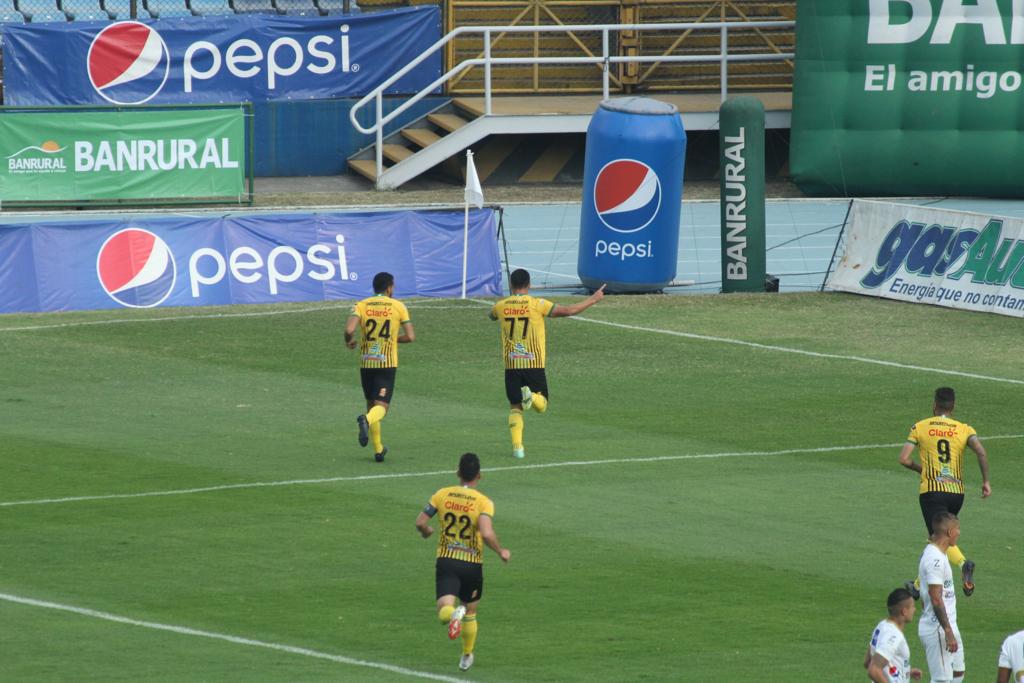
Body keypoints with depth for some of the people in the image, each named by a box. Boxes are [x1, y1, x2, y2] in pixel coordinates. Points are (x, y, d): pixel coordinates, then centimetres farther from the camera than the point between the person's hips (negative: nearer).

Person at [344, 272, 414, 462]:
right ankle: (367, 420, -40)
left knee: (371, 404, 17)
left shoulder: (361, 306, 0)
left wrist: (349, 341, 8)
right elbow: (410, 337, -1)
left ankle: (378, 449, 19)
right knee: (381, 406, -5)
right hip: (387, 364, -2)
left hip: (366, 363, 2)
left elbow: (349, 330, -15)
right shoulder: (398, 306, 0)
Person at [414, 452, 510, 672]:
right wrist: (501, 552, -5)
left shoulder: (443, 495, 0)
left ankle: (453, 613, -45)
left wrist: (426, 531, 22)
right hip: (472, 564, 0)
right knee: (470, 614, 23)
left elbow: (420, 522, -2)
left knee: (444, 612, -10)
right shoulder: (484, 502, -9)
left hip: (445, 562, 0)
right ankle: (466, 657, 34)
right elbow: (487, 534, -23)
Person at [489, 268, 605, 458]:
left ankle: (517, 446, -6)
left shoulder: (501, 306, 3)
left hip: (511, 366, 2)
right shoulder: (537, 304, -6)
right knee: (541, 405, 11)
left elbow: (492, 315, 28)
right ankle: (531, 396, -23)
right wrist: (593, 299, 4)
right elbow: (568, 310, -8)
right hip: (534, 365, -2)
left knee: (515, 408, 9)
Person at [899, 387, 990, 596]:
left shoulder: (920, 427, 4)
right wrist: (985, 481, -3)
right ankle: (919, 585, 22)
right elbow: (981, 452, -11)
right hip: (957, 492, 4)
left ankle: (963, 563, -38)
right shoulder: (965, 429, 7)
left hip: (931, 490, -4)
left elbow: (904, 459, -2)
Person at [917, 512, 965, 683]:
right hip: (937, 629, -11)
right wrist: (948, 632, -24)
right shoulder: (935, 558, -20)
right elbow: (936, 600, -24)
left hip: (948, 625, 11)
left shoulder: (938, 553, 13)